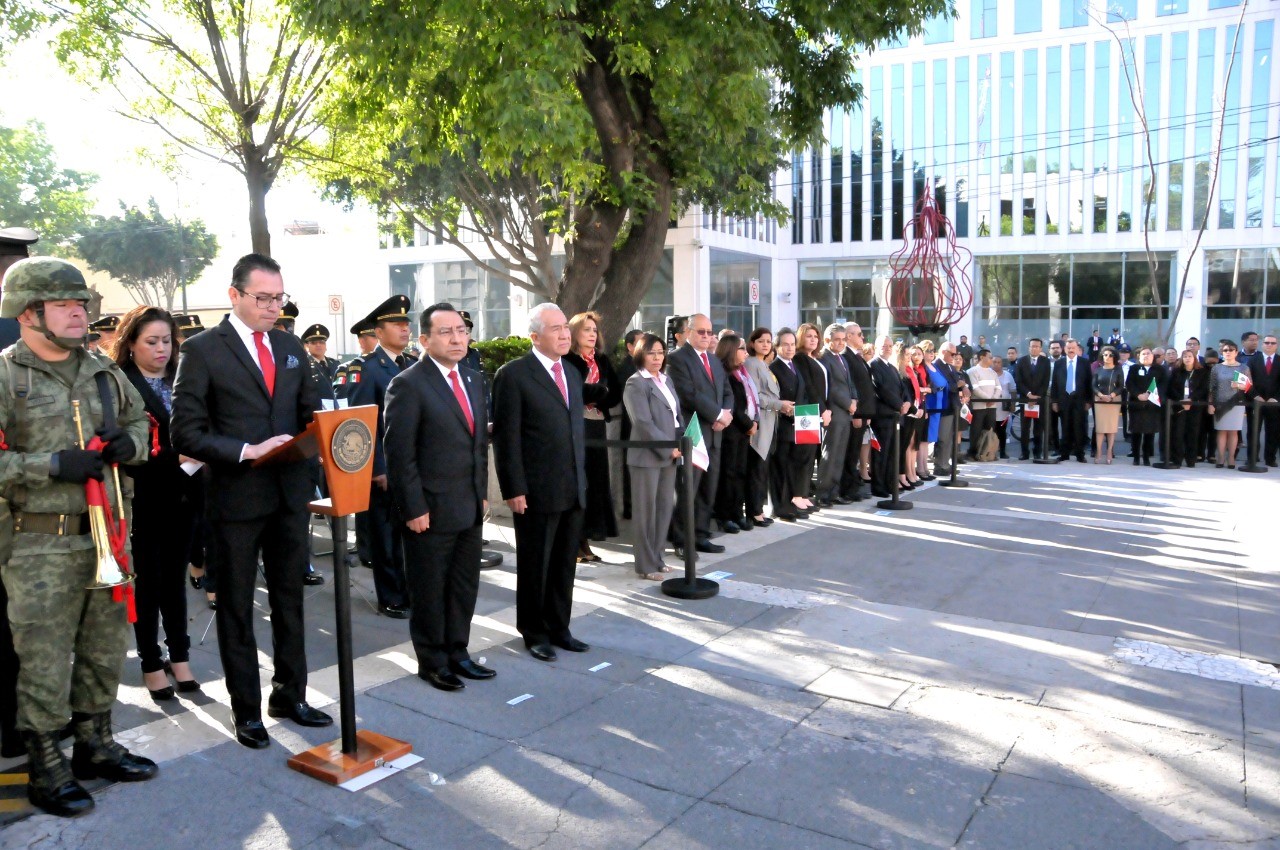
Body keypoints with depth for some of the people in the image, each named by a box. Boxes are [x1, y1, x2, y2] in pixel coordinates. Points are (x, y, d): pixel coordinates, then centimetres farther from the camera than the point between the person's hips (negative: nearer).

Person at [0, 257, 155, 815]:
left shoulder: (103, 371, 9)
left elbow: (139, 419, 22)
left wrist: (129, 443, 1)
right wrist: (52, 465, -21)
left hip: (106, 534, 6)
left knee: (105, 649, 16)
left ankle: (95, 745, 33)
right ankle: (45, 767, 20)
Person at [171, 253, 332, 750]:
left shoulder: (290, 347, 9)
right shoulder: (203, 350, -8)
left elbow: (310, 413, 15)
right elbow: (186, 432, -13)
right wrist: (248, 451, -23)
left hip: (290, 492, 5)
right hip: (235, 496, -5)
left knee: (289, 598, 15)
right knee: (236, 607, 9)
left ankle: (289, 693, 31)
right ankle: (246, 709, 23)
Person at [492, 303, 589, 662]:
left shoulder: (572, 374, 13)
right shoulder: (513, 374, -9)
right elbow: (506, 437, -12)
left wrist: (582, 478, 13)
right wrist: (515, 490, -15)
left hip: (574, 490, 6)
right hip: (537, 492, -6)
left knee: (564, 565, 14)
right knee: (534, 567, 8)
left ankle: (558, 627, 29)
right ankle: (533, 632, 24)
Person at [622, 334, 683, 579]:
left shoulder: (666, 380, 16)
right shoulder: (635, 383, -9)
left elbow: (676, 415, 17)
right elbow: (643, 423, -17)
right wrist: (669, 448, -16)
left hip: (669, 454, 7)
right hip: (648, 455, -7)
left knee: (664, 508, 11)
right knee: (646, 511, 1)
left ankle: (656, 558, 22)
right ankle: (645, 565, 9)